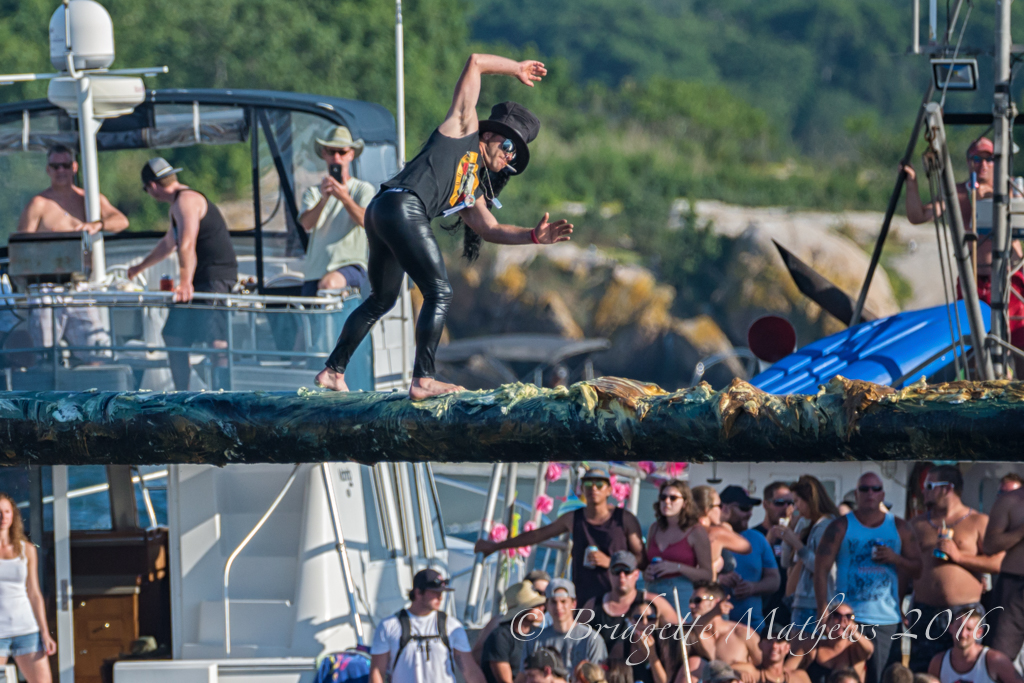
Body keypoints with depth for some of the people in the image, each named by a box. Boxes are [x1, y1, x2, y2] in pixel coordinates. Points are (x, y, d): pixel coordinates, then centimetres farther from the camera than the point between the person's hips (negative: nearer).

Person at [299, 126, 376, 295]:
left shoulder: (363, 189, 9)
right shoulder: (313, 193, 18)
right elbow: (307, 224, -3)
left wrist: (345, 199, -30)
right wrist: (323, 199, -23)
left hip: (350, 264, -4)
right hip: (315, 270, 4)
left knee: (329, 284, -36)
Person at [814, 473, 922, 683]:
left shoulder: (900, 528, 11)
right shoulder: (841, 527, 4)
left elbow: (918, 569, 11)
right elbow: (821, 569, -2)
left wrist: (896, 559, -11)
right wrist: (823, 612, -10)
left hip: (886, 619, 2)